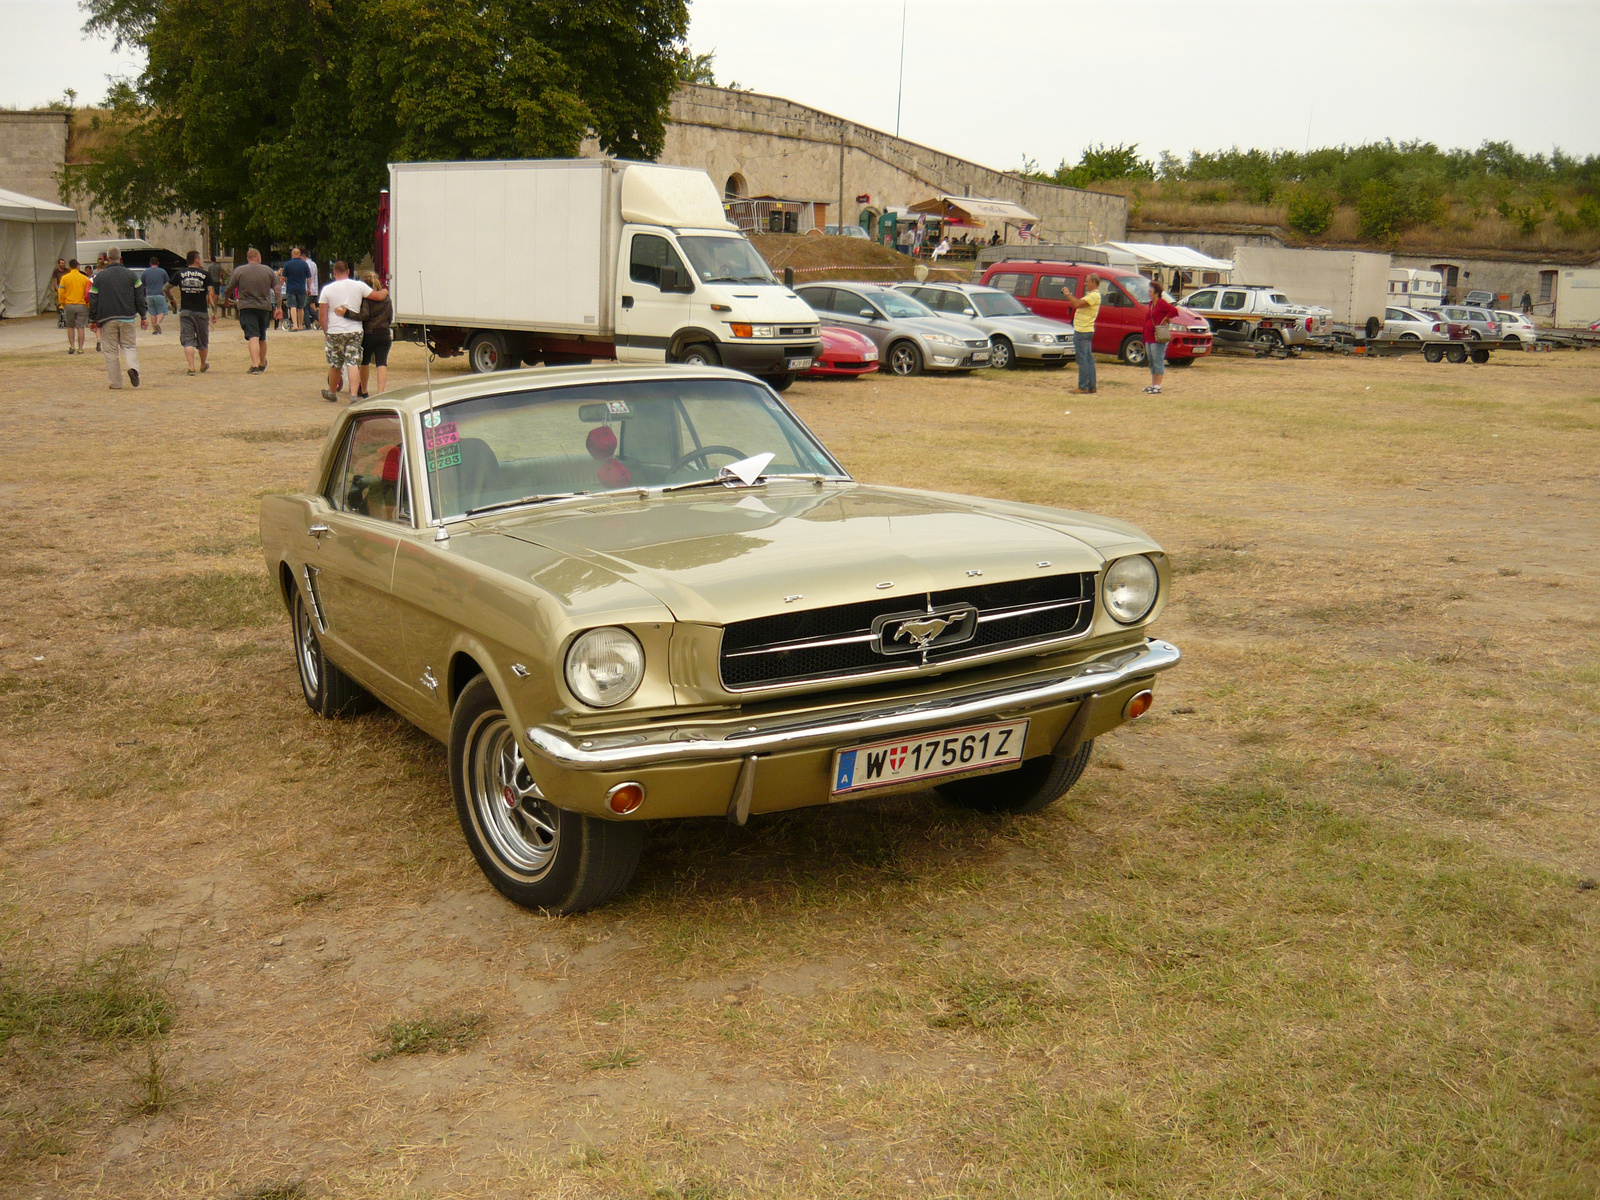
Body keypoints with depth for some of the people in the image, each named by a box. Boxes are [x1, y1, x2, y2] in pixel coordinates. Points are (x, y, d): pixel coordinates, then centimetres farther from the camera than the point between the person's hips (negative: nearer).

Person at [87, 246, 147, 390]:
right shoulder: (131, 275, 4)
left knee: (111, 351, 4)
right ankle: (133, 366, -21)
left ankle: (116, 383, 2)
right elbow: (140, 297, 4)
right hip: (127, 318, 0)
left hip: (107, 319, 0)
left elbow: (93, 300, 5)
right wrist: (143, 316, 11)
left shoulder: (99, 277, 4)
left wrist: (93, 320, 11)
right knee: (130, 345, 10)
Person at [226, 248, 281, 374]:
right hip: (265, 307, 3)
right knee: (262, 338, 18)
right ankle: (262, 364, 36)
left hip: (247, 307, -3)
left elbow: (229, 289, 3)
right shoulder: (268, 270, 4)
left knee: (253, 337, -11)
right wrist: (279, 307, 9)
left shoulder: (239, 271, -2)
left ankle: (255, 366, -25)